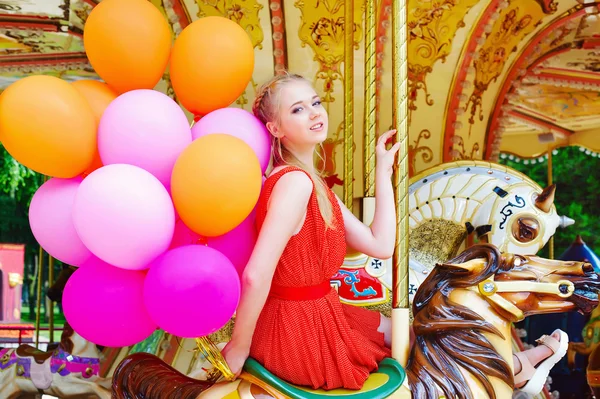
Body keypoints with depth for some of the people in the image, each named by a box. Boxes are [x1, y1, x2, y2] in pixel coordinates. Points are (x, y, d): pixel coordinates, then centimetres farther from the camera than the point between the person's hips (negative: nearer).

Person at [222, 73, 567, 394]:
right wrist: (238, 350, -20)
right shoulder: (295, 181, -25)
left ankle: (517, 365, 40)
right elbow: (255, 276, -31)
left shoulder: (317, 188, 6)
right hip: (297, 334, -8)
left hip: (318, 313, 8)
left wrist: (383, 172, 3)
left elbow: (381, 245, 1)